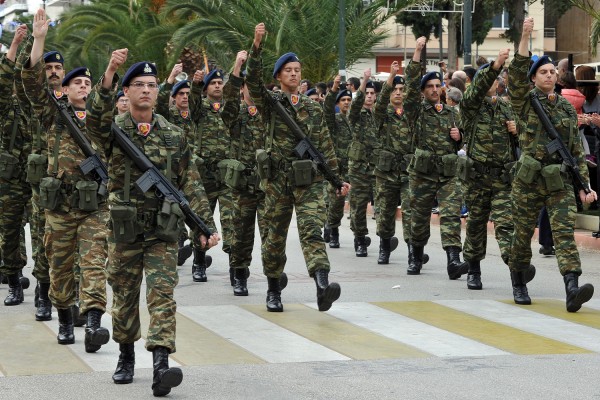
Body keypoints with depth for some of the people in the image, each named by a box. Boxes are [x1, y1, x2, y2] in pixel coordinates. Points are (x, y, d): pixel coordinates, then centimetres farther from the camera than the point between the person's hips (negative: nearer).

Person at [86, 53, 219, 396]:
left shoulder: (175, 136, 6)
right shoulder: (114, 130, 0)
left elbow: (192, 185, 8)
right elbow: (97, 117, -26)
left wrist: (206, 226, 2)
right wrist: (110, 74, -40)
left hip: (164, 231, 0)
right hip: (124, 230, 0)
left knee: (163, 294, -11)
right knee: (124, 297, 10)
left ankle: (161, 366, -21)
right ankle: (126, 357, 29)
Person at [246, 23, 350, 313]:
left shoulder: (313, 109, 13)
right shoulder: (270, 103, 5)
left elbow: (326, 146, 14)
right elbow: (253, 81, -13)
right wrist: (257, 45, -25)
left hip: (309, 181, 1)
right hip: (277, 180, 0)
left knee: (311, 230, -15)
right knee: (275, 235, 7)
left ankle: (322, 286, -32)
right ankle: (273, 291, 22)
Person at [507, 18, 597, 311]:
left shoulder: (567, 108, 13)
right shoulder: (526, 100, 3)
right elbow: (517, 75, -17)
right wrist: (524, 39, -26)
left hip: (560, 181, 2)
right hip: (529, 179, -2)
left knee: (564, 232, -12)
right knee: (523, 234, 7)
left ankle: (572, 291, -25)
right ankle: (518, 284, 26)